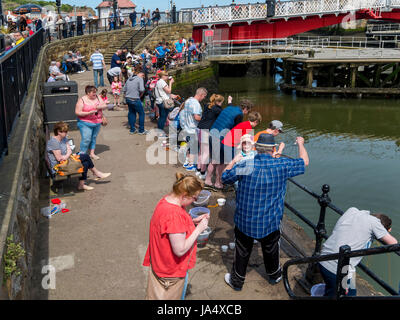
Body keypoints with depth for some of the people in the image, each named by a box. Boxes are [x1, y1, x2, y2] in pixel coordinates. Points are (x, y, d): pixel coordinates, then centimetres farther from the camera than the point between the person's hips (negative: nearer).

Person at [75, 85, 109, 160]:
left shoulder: (98, 98, 5)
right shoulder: (82, 100, -9)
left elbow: (105, 106, 6)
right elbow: (77, 112, -13)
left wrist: (100, 107, -17)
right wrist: (89, 113, -23)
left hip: (97, 122, 5)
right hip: (86, 123, -5)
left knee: (94, 138, 13)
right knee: (86, 139, -10)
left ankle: (92, 153, 24)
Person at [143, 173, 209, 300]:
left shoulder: (167, 199, -4)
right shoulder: (174, 215, -35)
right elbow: (180, 250, -30)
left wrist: (194, 221, 0)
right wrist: (198, 229, -22)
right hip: (172, 271, -9)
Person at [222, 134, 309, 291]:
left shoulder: (244, 165, -17)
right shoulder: (281, 166, -15)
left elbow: (225, 177, -1)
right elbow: (304, 162, 3)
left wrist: (233, 162, 17)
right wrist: (300, 143, 20)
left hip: (245, 222, -1)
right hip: (270, 223, 1)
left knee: (242, 252, 17)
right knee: (271, 251, 25)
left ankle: (236, 281, 34)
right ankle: (274, 276, 48)